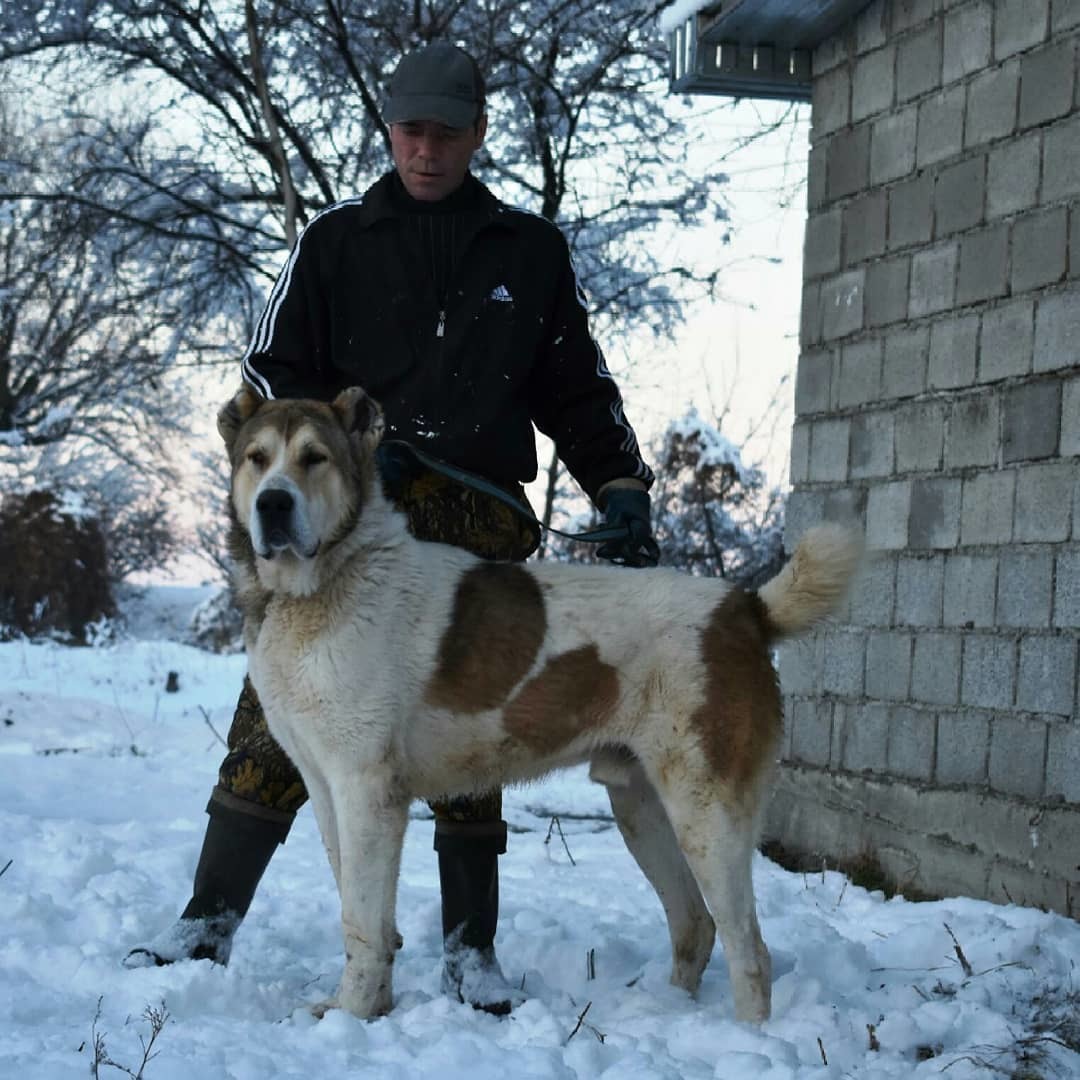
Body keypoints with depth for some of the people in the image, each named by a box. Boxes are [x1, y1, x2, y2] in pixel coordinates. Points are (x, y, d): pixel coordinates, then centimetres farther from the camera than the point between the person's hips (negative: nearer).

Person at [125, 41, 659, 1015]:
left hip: (481, 530, 1)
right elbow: (271, 368, 10)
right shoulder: (337, 240, 11)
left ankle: (470, 946, 8)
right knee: (284, 708, -8)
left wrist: (621, 489, 6)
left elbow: (579, 388, 18)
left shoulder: (531, 251, 15)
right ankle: (211, 921, -4)